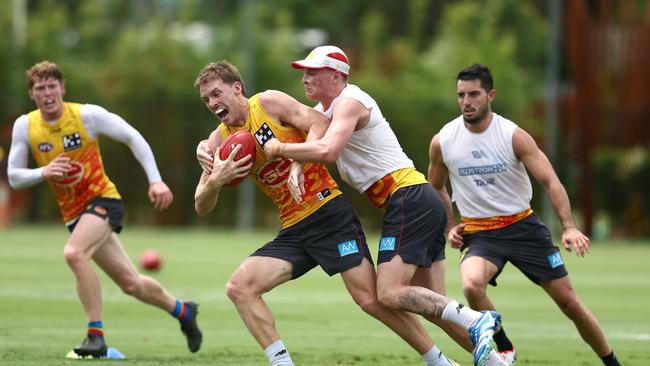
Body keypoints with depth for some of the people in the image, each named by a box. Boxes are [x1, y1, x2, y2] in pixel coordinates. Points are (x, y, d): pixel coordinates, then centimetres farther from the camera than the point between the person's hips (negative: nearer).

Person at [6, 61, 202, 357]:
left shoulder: (87, 115, -13)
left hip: (103, 200, -5)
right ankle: (181, 310, 35)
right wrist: (43, 172, -22)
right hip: (73, 213, 5)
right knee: (130, 283, 8)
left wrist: (155, 180, -14)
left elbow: (132, 137, -6)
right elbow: (13, 177, -1)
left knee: (74, 253, -33)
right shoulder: (25, 127, -4)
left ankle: (96, 334, -26)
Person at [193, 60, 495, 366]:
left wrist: (297, 163, -27)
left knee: (371, 300, -12)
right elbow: (202, 207, 6)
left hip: (329, 213, -6)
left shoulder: (268, 102, -6)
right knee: (239, 287, -13)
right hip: (293, 232, 6)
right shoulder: (220, 140, 8)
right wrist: (215, 180, -15)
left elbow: (321, 125, -13)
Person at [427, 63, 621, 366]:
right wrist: (450, 227, 2)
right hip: (478, 234, 1)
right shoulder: (442, 142, -4)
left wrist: (569, 227, -28)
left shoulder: (513, 136, -11)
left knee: (568, 301, 0)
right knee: (471, 286, -32)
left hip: (523, 226, 0)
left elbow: (550, 182, -15)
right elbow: (436, 188, 15)